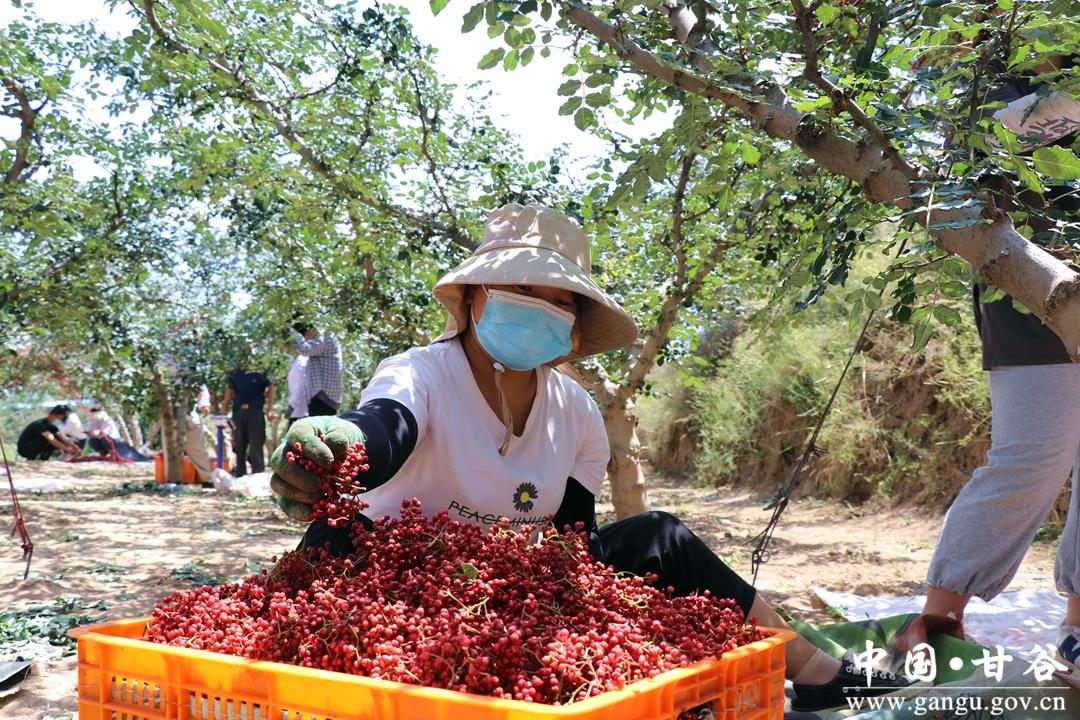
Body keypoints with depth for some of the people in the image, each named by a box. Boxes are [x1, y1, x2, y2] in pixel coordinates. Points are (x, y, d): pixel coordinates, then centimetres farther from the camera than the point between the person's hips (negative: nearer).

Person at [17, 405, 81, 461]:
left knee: (58, 440, -6)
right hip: (24, 449, -8)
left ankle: (42, 459, -2)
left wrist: (76, 448, -21)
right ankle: (31, 458, -16)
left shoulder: (52, 426, 1)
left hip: (34, 448, 8)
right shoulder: (40, 424, -26)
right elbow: (51, 440, -36)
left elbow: (64, 439, -7)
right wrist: (67, 449, -40)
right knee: (46, 438, -31)